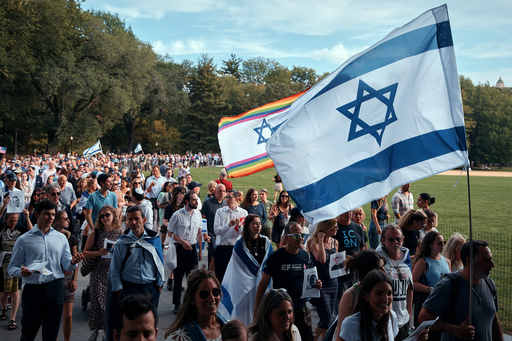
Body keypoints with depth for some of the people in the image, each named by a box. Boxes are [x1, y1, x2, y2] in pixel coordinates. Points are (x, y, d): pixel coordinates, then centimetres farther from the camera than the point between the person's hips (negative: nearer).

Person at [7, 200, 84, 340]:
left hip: (55, 288, 2)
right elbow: (12, 268, 1)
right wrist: (21, 272, -21)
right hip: (33, 289, -2)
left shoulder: (61, 238, 10)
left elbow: (66, 265, 8)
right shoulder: (24, 240, 1)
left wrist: (73, 262, -14)